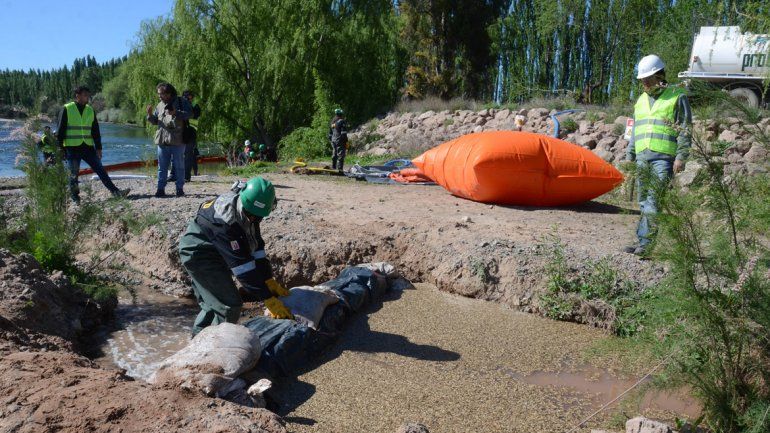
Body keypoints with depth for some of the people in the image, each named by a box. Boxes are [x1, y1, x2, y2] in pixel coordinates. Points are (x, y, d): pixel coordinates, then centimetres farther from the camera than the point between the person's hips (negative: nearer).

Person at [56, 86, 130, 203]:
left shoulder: (90, 110, 11)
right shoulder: (66, 109, -2)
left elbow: (95, 131, 14)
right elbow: (60, 130, -1)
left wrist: (98, 148, 10)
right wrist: (60, 148, -4)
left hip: (88, 147, 4)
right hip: (72, 148, -4)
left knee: (100, 169, -1)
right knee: (74, 173, 2)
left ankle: (115, 191, -4)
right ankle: (75, 197, 15)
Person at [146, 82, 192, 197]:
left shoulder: (181, 102, -1)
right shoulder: (160, 105, 15)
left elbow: (189, 113, -12)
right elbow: (154, 121, 17)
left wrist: (175, 112, -24)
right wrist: (150, 114, -3)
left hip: (177, 141, -5)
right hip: (162, 140, 5)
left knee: (179, 166, 4)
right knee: (162, 167, 7)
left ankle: (180, 189, 12)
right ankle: (160, 189, 11)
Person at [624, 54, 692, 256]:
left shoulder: (677, 96, 1)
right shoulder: (641, 100, 20)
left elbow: (685, 130, -3)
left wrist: (681, 157, -11)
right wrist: (629, 156, 17)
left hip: (663, 158, -6)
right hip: (642, 157, 6)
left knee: (654, 201, -12)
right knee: (644, 201, 5)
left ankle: (645, 241, -12)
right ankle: (645, 241, 9)